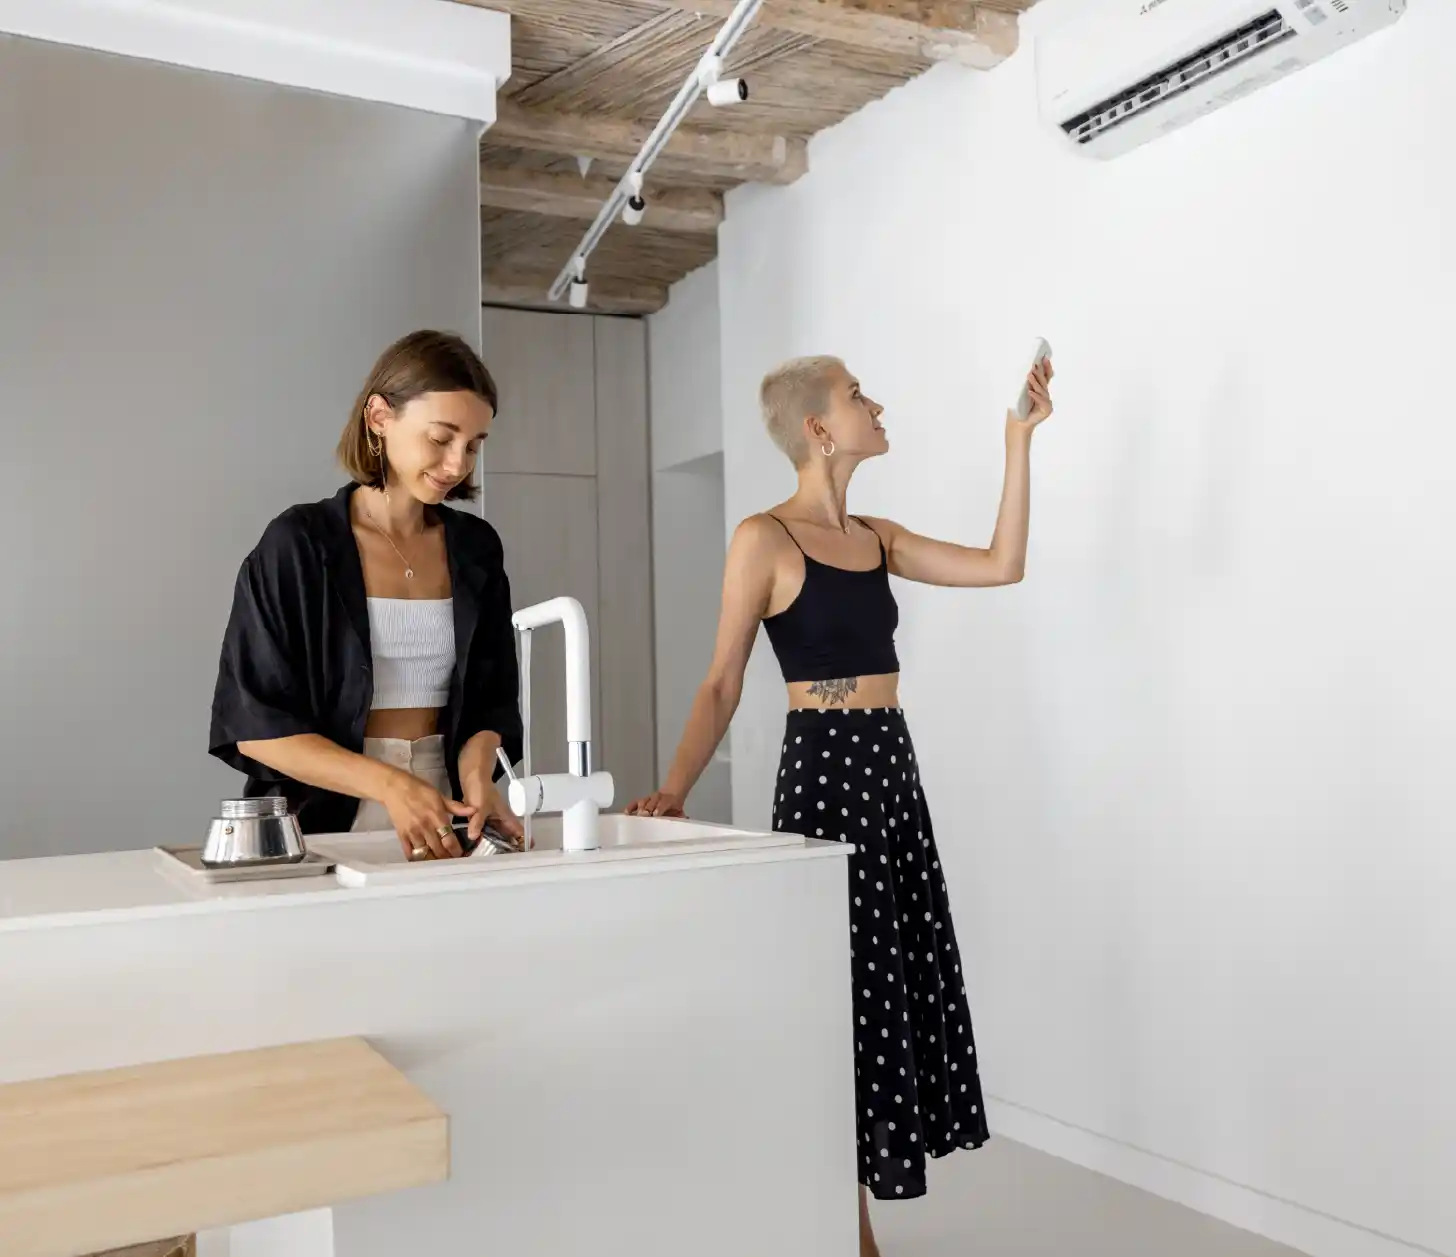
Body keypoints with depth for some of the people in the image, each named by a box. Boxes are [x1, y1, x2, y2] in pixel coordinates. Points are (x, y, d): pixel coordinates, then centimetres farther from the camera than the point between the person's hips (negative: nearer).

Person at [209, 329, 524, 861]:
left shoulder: (476, 548, 8)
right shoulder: (298, 544, -3)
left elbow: (493, 699, 11)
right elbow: (254, 724, -5)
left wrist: (476, 774, -9)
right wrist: (389, 785, -17)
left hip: (445, 829, 2)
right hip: (326, 828, -2)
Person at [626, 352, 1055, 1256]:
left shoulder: (878, 537, 12)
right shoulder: (766, 539, -8)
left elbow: (1003, 565, 7)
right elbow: (722, 685, -7)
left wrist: (1020, 439, 5)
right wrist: (674, 789, -19)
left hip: (894, 766, 8)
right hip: (825, 769, -7)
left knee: (894, 985, 12)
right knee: (843, 991, 0)